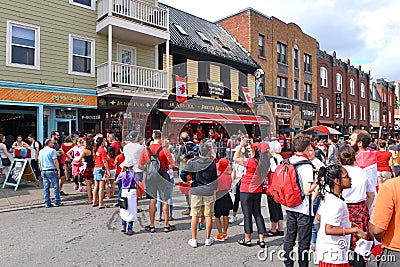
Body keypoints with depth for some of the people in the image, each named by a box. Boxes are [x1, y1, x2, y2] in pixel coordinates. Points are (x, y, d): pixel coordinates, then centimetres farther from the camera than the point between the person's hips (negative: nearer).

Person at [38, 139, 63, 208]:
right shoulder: (52, 150, -10)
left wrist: (41, 171, 22)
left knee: (46, 187, 8)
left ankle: (47, 203, 11)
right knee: (56, 186, 1)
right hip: (51, 170, -7)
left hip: (44, 171, 7)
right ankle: (57, 202, 3)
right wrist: (58, 170, -9)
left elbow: (39, 162, 16)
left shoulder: (41, 151, 13)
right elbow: (55, 161, -13)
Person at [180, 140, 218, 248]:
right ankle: (208, 239, 19)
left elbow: (182, 174, -8)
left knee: (195, 215, 7)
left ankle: (194, 240, 13)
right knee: (208, 216, 9)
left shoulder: (192, 162, -7)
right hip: (209, 192, 0)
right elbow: (215, 179, 2)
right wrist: (214, 191, 15)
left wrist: (187, 181, 12)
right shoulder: (212, 163, -6)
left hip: (196, 191, 0)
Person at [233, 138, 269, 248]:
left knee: (247, 214, 5)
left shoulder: (251, 162, -21)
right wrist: (251, 146, 13)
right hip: (257, 191, 6)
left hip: (246, 191, -6)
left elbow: (235, 158, -12)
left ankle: (247, 239, 16)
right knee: (257, 214, 14)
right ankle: (261, 240, 16)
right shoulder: (264, 162, -2)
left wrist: (241, 145, -8)